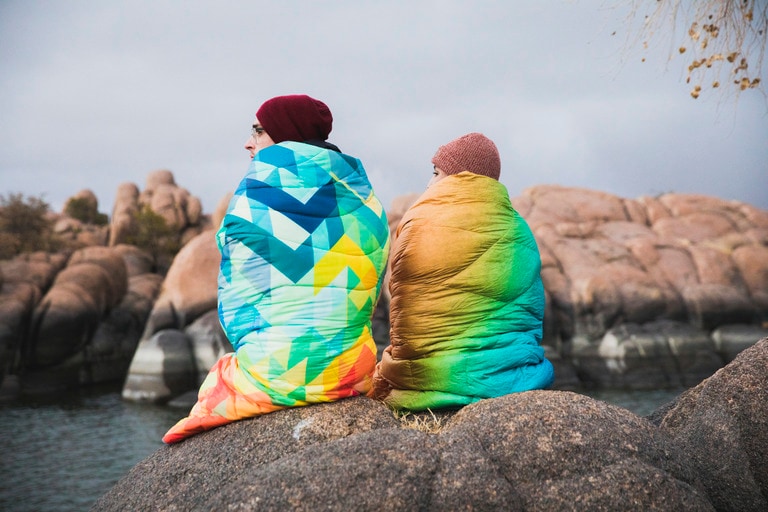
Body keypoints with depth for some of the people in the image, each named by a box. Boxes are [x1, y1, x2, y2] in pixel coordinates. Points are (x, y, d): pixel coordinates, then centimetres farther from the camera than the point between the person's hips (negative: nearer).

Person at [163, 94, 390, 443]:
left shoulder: (258, 188, -6)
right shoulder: (363, 198, 8)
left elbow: (236, 293, -3)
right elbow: (368, 297, 11)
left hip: (277, 374, -5)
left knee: (222, 374, 23)